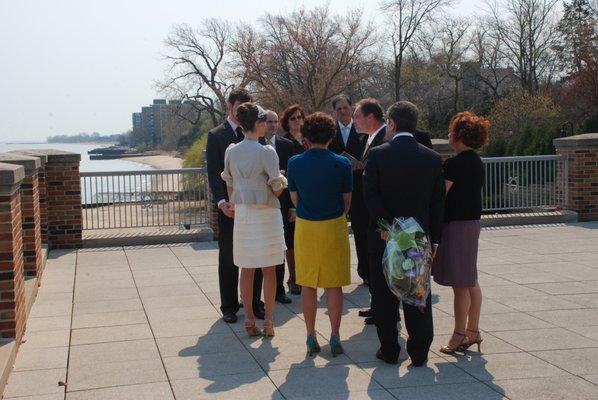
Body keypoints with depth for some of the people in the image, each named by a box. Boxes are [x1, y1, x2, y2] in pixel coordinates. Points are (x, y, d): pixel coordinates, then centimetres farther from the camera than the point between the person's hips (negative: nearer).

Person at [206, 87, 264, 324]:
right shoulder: (216, 135, 0)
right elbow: (213, 173, -6)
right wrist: (222, 202, -18)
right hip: (229, 206, -3)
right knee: (228, 258, 6)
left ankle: (254, 303, 19)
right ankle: (229, 307, 16)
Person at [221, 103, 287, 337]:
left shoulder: (231, 151, 2)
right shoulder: (266, 152, -14)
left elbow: (229, 187, 9)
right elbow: (277, 189, -12)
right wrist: (283, 180, 9)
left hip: (242, 213, 5)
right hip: (266, 214, -5)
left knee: (247, 269, 11)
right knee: (269, 270, 6)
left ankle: (249, 320, 16)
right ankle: (268, 321, 10)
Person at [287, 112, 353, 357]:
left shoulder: (294, 163, -5)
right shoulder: (342, 164, -8)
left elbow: (294, 199, 6)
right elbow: (347, 201, 1)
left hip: (305, 227, 1)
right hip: (334, 227, -1)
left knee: (307, 285, 10)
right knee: (334, 285, 7)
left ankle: (311, 338, 15)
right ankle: (335, 337, 12)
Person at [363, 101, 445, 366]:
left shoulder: (377, 155, -7)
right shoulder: (432, 158, 1)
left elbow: (370, 194, -16)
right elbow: (438, 203, 3)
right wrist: (434, 238, 8)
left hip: (384, 238, -2)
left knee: (385, 297, 9)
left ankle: (389, 351, 16)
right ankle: (419, 353, 15)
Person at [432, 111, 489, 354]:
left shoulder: (455, 164, -17)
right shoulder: (477, 162, 11)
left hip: (456, 225, -9)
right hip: (472, 222, 9)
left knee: (460, 284, -3)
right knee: (470, 281, 14)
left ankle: (460, 334, 4)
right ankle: (473, 331, 21)